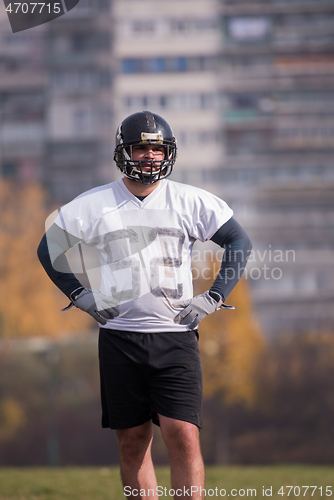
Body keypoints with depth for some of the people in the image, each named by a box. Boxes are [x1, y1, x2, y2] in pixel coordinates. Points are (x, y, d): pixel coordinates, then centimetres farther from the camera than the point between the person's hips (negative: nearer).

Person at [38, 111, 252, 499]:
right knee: (132, 441, 4)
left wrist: (212, 299, 2)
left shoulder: (190, 201, 3)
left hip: (175, 335, -1)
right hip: (118, 336, 1)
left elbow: (239, 243, 9)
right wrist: (80, 296, 6)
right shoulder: (93, 205, 5)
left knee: (183, 435, -12)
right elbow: (49, 249, 15)